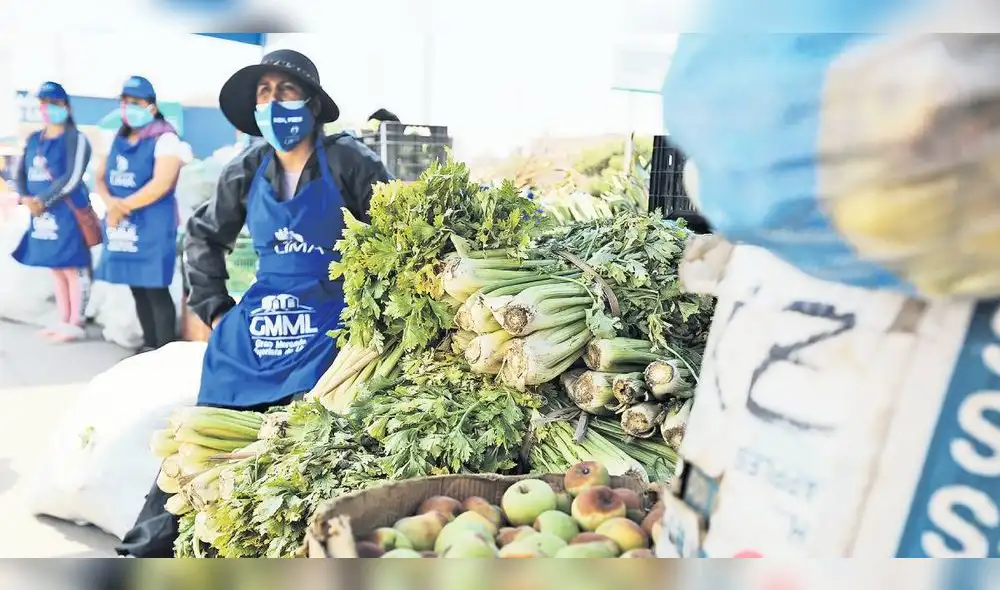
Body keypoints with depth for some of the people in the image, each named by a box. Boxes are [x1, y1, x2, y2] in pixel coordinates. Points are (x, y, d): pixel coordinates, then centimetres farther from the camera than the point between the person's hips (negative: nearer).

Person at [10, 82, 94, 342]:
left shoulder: (75, 139, -7)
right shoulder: (33, 140, 15)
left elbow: (72, 178, -16)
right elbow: (21, 173, 12)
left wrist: (42, 201, -16)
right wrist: (26, 198, -7)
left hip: (67, 213, -7)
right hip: (41, 213, 7)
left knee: (73, 268, -4)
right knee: (56, 268, 13)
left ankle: (76, 324, 3)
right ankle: (63, 320, 21)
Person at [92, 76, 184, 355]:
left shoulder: (164, 139, -9)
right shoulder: (119, 139, 15)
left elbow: (161, 185, -20)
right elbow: (99, 178, 13)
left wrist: (124, 206, -13)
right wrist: (110, 203, -9)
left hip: (152, 226, -7)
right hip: (121, 226, 7)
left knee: (156, 290, -6)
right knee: (137, 289, 12)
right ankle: (149, 345, 22)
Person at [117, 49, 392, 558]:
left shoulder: (346, 161, -6)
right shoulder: (246, 171, 7)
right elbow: (204, 235, 22)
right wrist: (214, 306, 14)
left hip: (327, 327, -4)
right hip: (255, 325, 5)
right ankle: (149, 546, 14)